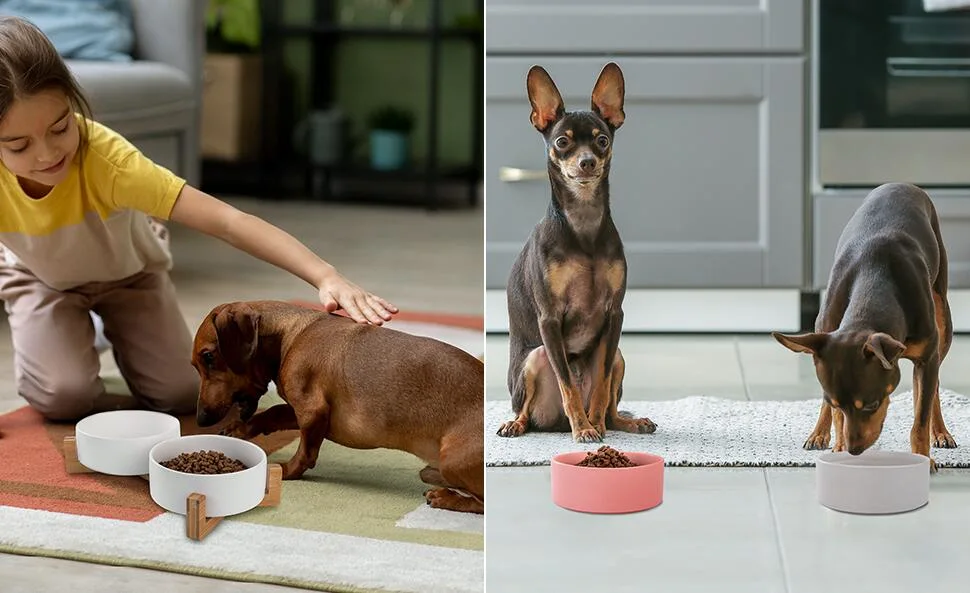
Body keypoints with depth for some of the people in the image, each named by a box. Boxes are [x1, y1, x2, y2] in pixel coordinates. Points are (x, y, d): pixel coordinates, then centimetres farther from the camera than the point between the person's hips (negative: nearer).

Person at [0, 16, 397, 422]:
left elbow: (225, 220, -48)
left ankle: (118, 328, 20)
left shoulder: (104, 156, -40)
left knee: (179, 392, -12)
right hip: (41, 279, 0)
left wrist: (325, 277, -61)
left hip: (127, 271, 0)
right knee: (65, 396, -21)